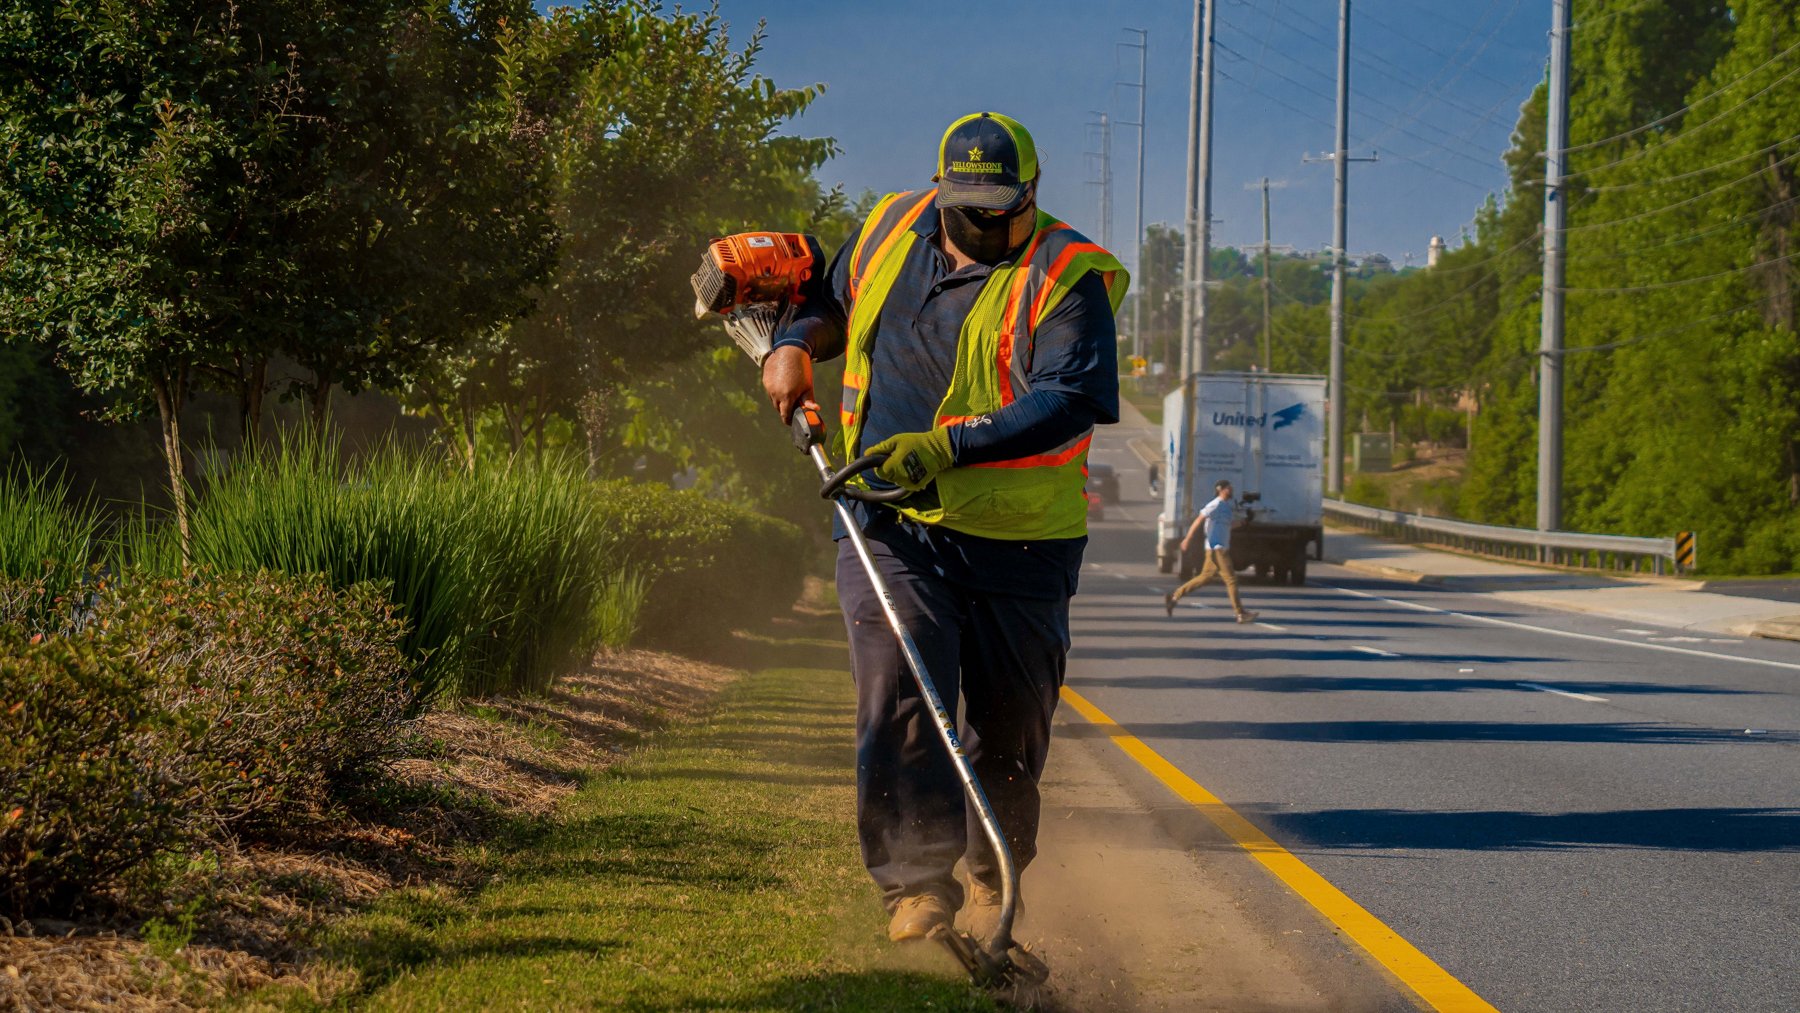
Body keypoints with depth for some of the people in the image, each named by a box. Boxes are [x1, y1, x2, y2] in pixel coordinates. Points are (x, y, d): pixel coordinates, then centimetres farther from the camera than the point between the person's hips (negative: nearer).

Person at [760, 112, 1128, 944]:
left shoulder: (1066, 276, -10)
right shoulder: (891, 230, 7)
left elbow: (1072, 400, -22)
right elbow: (832, 298, 28)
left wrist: (951, 446, -31)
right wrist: (794, 345, 6)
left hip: (1018, 541, -2)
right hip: (891, 528, 2)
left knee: (1009, 722, 8)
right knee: (900, 693, -16)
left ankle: (993, 878, 29)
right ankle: (918, 878, -13)